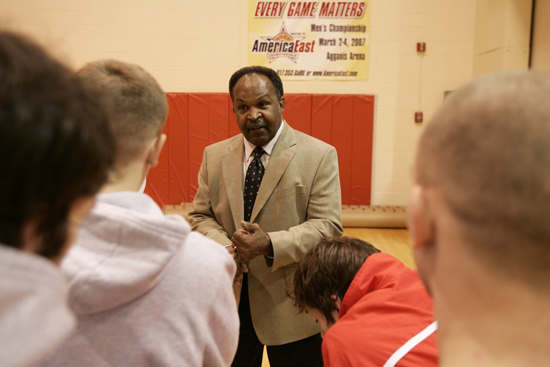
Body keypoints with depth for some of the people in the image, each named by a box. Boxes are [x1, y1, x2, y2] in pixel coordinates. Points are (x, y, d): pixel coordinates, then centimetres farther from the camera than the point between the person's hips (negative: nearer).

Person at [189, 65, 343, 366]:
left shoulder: (319, 156, -7)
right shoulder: (214, 156, 6)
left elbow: (328, 226, -12)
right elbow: (200, 216, 7)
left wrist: (271, 245, -26)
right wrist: (224, 247, -14)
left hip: (289, 304, -3)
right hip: (228, 299, 3)